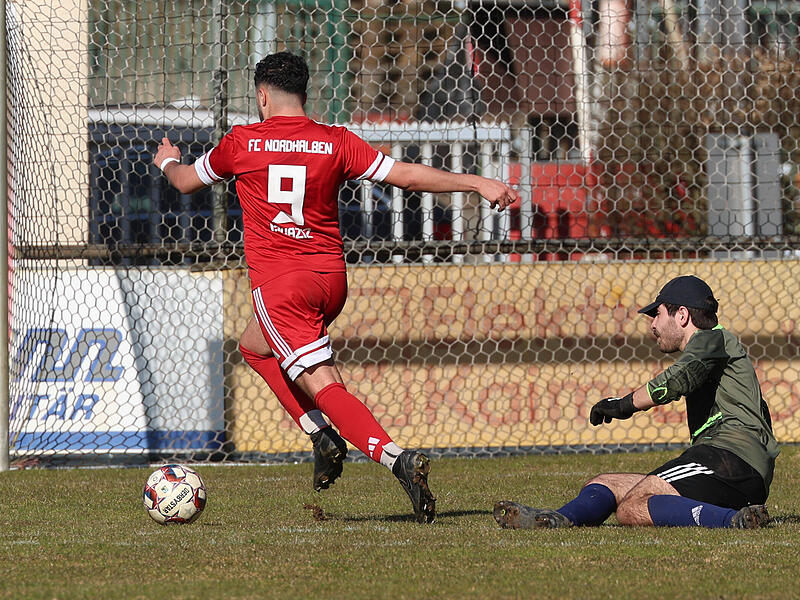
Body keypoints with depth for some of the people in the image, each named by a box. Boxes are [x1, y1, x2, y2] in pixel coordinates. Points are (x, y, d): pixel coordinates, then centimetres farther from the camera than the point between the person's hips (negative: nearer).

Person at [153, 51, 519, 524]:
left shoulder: (243, 143, 1)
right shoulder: (337, 143, 5)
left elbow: (187, 182, 19)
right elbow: (408, 175, 0)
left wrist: (168, 162, 43)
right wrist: (478, 183, 5)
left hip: (278, 282, -5)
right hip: (331, 278, 5)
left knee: (323, 386, -11)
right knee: (254, 345, 29)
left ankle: (398, 459, -32)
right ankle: (322, 435, 15)